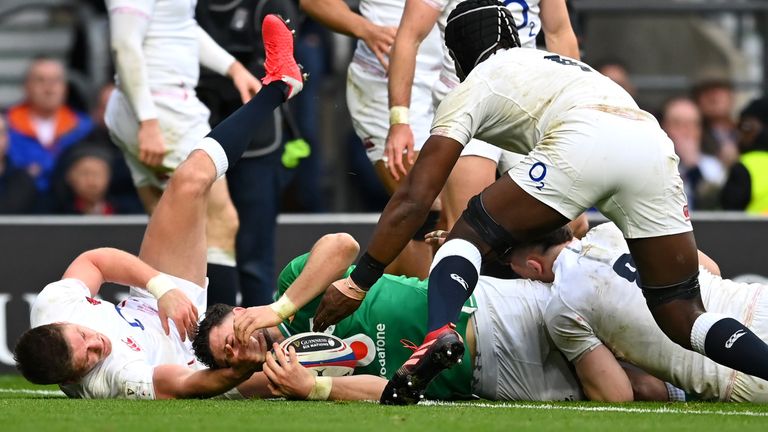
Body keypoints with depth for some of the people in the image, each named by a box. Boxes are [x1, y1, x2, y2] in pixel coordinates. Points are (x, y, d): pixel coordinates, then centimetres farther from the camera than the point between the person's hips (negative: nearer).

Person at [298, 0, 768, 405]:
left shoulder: (472, 89, 23)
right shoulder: (561, 66, 42)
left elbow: (414, 201, 16)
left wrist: (357, 282, 20)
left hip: (584, 144, -5)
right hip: (655, 147, 5)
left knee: (470, 236, 12)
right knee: (682, 314, 13)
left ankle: (439, 333, -18)